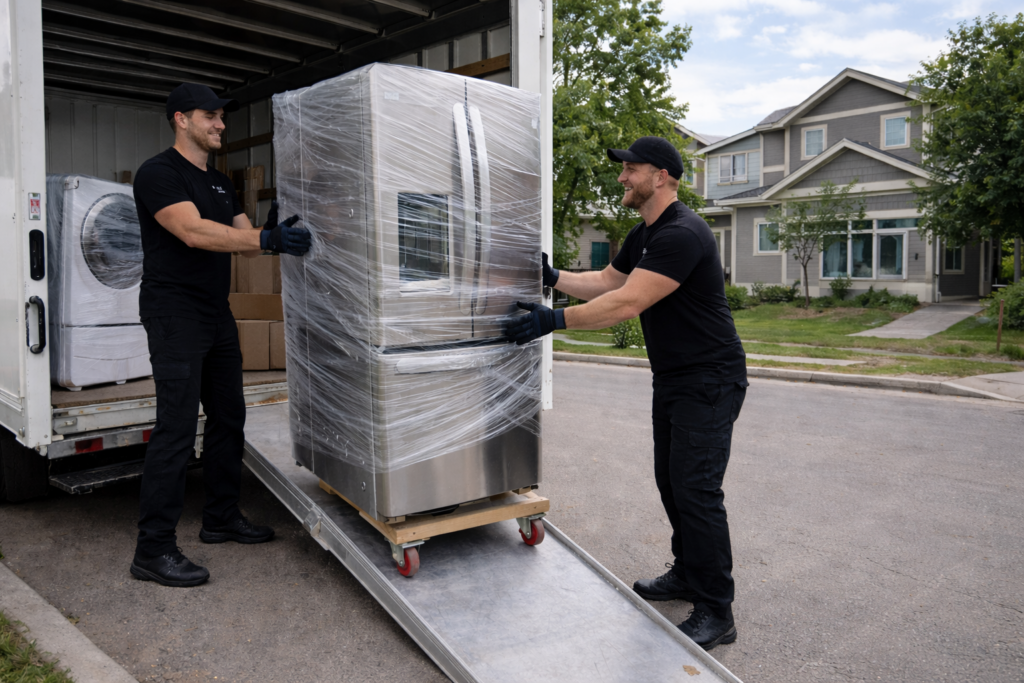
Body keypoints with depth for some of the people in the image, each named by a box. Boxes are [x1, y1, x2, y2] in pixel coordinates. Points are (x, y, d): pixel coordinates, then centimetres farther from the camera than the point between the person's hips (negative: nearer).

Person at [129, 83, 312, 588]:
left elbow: (243, 240, 15)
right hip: (175, 315, -9)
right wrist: (268, 239, -30)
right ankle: (153, 549, -3)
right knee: (177, 427, -11)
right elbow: (194, 232, -23)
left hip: (217, 317, 9)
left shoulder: (219, 183, 19)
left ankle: (221, 518, 26)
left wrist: (274, 233, -6)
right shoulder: (159, 173, -8)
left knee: (228, 417, 12)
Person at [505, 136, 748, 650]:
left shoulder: (682, 234, -23)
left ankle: (716, 612, 1)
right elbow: (605, 282, 22)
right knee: (671, 481, 16)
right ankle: (687, 574, 32)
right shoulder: (643, 236, 12)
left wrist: (555, 320, -25)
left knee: (696, 489, -10)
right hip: (672, 379, 10)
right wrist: (553, 277, 12)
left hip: (709, 381, -10)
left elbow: (626, 303, -28)